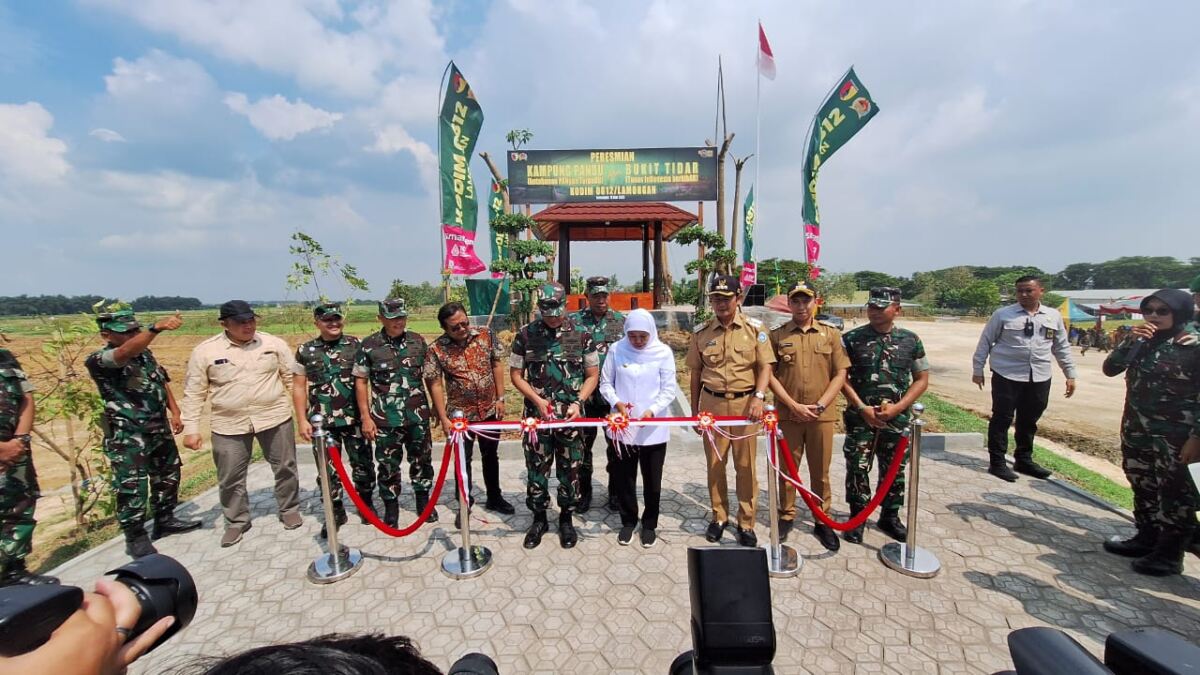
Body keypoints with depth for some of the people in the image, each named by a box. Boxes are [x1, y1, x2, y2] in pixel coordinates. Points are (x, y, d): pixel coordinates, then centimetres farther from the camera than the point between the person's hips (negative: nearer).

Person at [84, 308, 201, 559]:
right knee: (132, 488, 0)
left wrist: (174, 412, 7)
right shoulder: (98, 360, -14)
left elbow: (162, 383, 16)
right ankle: (136, 538, 15)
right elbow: (126, 352, -38)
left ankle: (164, 520, 34)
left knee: (168, 476, 17)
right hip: (126, 437, -7)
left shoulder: (145, 353, 8)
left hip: (159, 429, 7)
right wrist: (156, 328, -53)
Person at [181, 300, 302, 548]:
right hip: (229, 425, 0)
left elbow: (293, 378, 1)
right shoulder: (205, 351, -4)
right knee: (231, 478, 12)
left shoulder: (274, 343, -4)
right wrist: (191, 428, -1)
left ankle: (289, 509, 32)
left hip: (275, 417, 0)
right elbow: (194, 392, 2)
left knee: (285, 467, 11)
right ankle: (236, 522, 33)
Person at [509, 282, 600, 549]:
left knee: (570, 470, 10)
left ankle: (566, 519, 31)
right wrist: (538, 400, -11)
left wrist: (578, 402, -11)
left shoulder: (581, 335, -2)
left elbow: (592, 375, 3)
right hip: (537, 414, 0)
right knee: (536, 469, 10)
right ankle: (539, 519, 32)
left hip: (571, 416, 0)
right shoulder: (526, 335, -3)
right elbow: (516, 375, 3)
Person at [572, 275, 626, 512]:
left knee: (615, 444, 10)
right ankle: (584, 491, 27)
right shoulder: (574, 321, 0)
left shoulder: (622, 321, 2)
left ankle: (615, 491, 28)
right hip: (584, 394, 0)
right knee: (583, 444, 10)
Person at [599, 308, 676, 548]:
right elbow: (605, 383, 2)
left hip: (653, 428, -1)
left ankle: (649, 524, 34)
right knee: (623, 477, 14)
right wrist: (616, 403, -16)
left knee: (652, 479, 13)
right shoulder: (616, 350, -4)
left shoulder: (663, 353, -7)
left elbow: (669, 390, -5)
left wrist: (652, 410, -20)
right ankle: (628, 521, 35)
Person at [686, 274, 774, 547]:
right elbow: (695, 373, 8)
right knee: (715, 463, 10)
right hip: (712, 403, 2)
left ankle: (746, 523, 23)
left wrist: (759, 397, -18)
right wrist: (695, 410, 9)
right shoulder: (701, 332, 4)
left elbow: (765, 366, -2)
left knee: (746, 465, 6)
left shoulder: (755, 328, 0)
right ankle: (719, 517, 29)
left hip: (745, 403, -1)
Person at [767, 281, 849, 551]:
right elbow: (770, 375, -2)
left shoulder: (831, 334, 4)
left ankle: (823, 521, 27)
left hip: (822, 414, 1)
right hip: (787, 414, 0)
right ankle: (786, 517, 26)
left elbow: (840, 374, 2)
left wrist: (820, 405, -9)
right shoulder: (777, 335, 1)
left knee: (821, 471, 11)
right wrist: (794, 406, -10)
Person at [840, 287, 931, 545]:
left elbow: (921, 380, 5)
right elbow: (842, 377, -3)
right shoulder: (852, 338, -3)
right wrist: (862, 408, -11)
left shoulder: (911, 340, 2)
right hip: (860, 417, -2)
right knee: (857, 468, 3)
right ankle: (857, 517, 19)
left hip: (897, 418, 2)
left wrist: (897, 407, -8)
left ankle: (890, 516, 32)